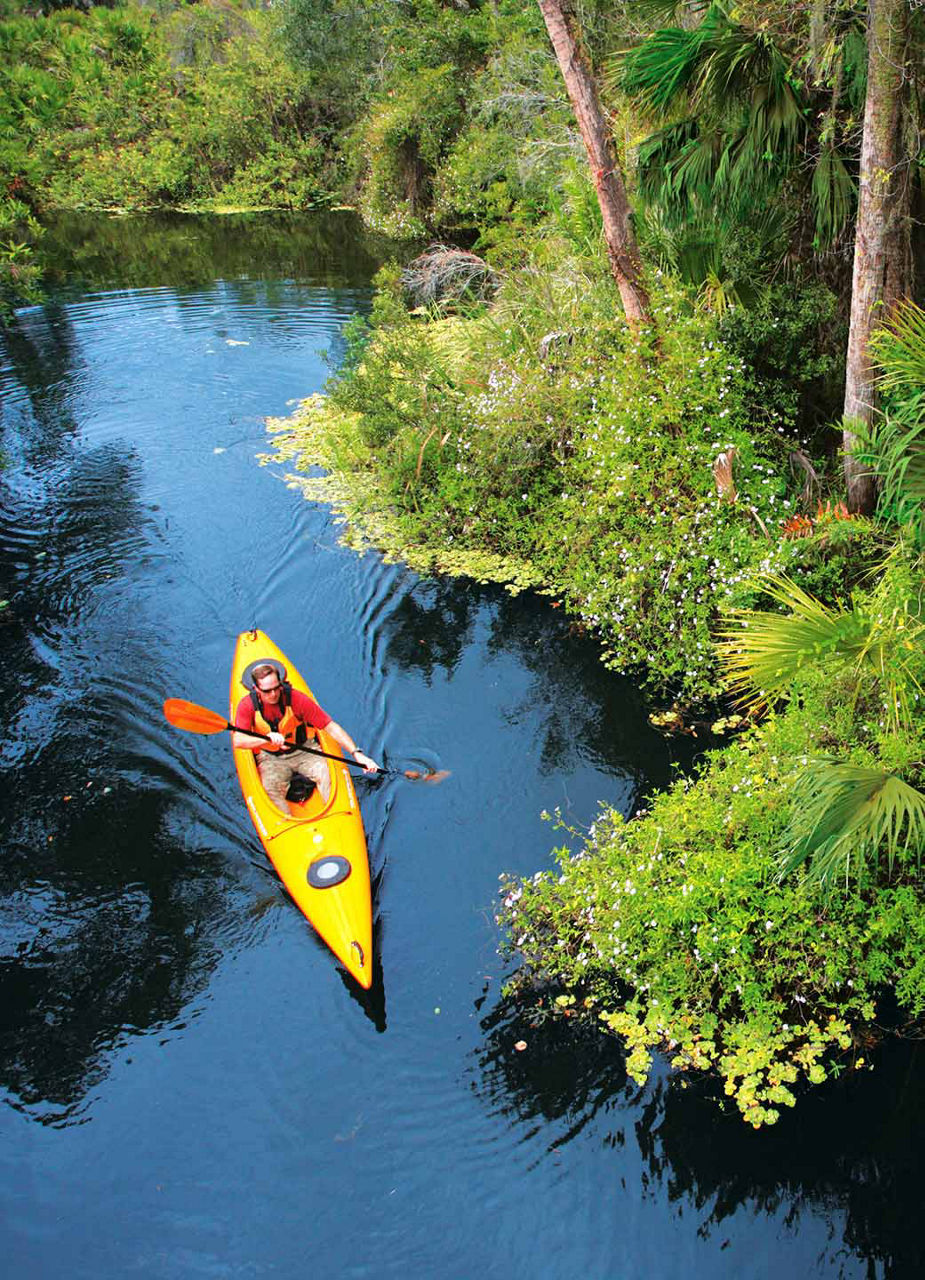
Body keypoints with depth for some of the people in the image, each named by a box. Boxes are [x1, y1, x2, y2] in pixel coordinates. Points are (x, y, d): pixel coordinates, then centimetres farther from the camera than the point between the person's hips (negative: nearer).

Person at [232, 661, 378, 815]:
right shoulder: (248, 705, -13)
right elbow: (237, 741, -21)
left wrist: (357, 753, -23)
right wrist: (267, 738, -39)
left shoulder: (296, 698, -17)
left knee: (326, 774, -26)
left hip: (303, 750, 0)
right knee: (271, 790, -28)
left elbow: (330, 727, -15)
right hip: (271, 757, 0)